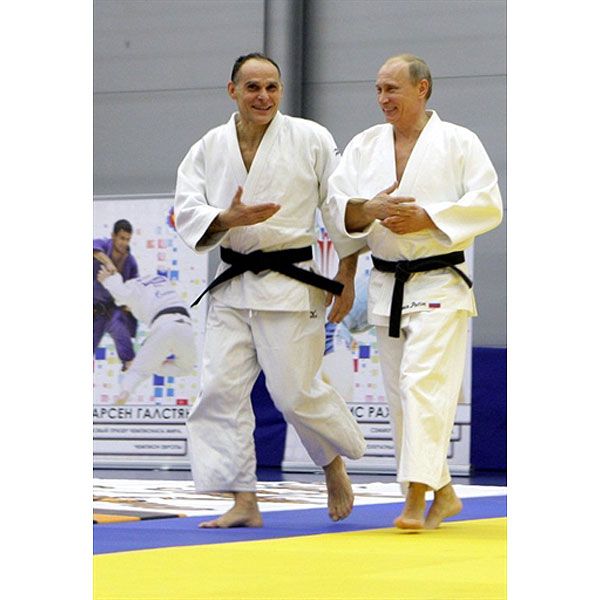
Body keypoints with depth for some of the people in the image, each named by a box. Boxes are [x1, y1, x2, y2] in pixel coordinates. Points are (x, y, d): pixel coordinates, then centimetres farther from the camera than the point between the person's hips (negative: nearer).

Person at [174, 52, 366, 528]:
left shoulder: (311, 140, -3)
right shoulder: (209, 149, 5)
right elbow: (186, 211, 0)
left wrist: (347, 279, 0)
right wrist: (226, 219, -20)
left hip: (291, 283, -4)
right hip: (232, 286, 4)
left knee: (295, 391, -7)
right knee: (222, 387, -3)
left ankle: (334, 464, 23)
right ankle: (244, 502, 3)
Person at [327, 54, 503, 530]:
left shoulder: (458, 142, -4)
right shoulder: (365, 145, 10)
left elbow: (487, 205, -10)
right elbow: (336, 200, 4)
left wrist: (428, 217, -20)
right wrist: (369, 209, -17)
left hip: (440, 284, -6)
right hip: (387, 287, 6)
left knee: (423, 384, -17)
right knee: (400, 394, 8)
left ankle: (416, 498, -19)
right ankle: (444, 494, 20)